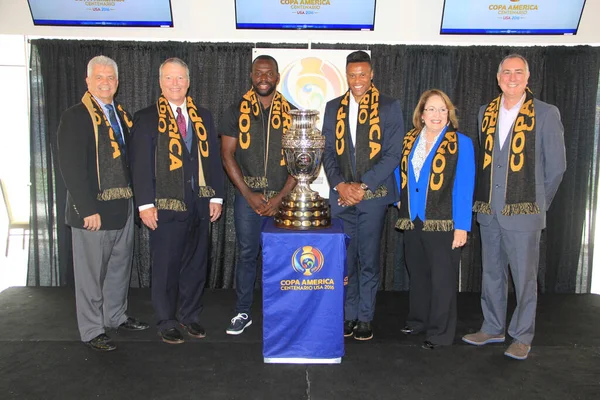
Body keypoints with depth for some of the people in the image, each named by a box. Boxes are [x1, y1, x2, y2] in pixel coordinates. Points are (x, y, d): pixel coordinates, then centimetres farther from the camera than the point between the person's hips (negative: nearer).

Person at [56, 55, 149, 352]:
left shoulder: (122, 114, 11)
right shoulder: (75, 117, -10)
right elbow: (71, 168, -17)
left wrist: (133, 196, 5)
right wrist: (88, 210, -21)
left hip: (123, 206, 7)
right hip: (93, 209, -7)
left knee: (120, 266, 19)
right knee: (92, 272, 5)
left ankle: (116, 316, 36)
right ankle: (92, 330, 20)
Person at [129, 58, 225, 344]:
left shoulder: (203, 116, 12)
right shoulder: (146, 118, 1)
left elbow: (213, 158, 11)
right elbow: (140, 164, -4)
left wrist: (216, 197, 5)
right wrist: (145, 204, -10)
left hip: (200, 203, 4)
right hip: (166, 205, -4)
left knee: (196, 263, 11)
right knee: (166, 266, 4)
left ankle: (190, 316, 28)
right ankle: (166, 322, 20)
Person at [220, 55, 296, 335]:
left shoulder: (291, 113, 6)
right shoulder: (236, 112, 5)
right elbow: (227, 155, 2)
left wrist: (280, 197, -7)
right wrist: (249, 195, -6)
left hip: (283, 197, 0)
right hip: (248, 196, 0)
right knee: (247, 254, 5)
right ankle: (242, 312, 19)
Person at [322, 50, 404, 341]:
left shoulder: (389, 107, 2)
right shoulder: (333, 107, 12)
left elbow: (392, 154, -4)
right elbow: (328, 151, 9)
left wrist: (362, 186, -12)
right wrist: (340, 185, -7)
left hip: (373, 194, -2)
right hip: (341, 194, 3)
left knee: (369, 259, 2)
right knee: (344, 259, 7)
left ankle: (365, 317, 16)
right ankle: (348, 314, 21)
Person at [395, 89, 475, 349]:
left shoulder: (461, 143, -4)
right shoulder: (409, 141, 10)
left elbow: (464, 188, -9)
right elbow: (400, 175, 22)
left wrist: (461, 227, -13)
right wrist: (399, 201, 10)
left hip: (443, 223, -4)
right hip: (412, 221, 5)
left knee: (442, 278, 3)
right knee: (417, 275, 16)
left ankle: (440, 333, 17)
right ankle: (418, 321, 33)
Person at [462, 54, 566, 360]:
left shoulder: (546, 114, -3)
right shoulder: (486, 112, 10)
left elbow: (556, 166, 0)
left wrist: (537, 201, 4)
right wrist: (483, 198, 9)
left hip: (523, 211, -4)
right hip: (488, 210, 4)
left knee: (524, 277, 4)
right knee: (491, 273, 14)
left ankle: (522, 337, 20)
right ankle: (492, 328, 29)